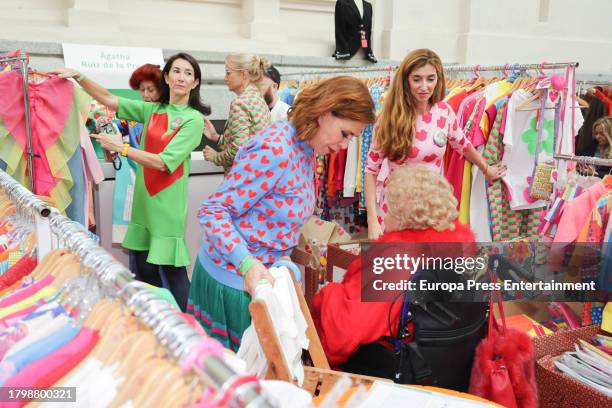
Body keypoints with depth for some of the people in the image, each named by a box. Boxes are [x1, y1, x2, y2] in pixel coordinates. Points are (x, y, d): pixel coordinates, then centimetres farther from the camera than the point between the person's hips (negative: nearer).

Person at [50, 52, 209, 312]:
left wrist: (121, 148, -13)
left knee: (172, 267, 1)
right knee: (144, 267, 14)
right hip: (143, 200, 6)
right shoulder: (152, 110, 9)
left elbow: (164, 162, -15)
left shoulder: (194, 119, -9)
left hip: (168, 203, -6)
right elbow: (108, 99, 9)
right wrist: (79, 77, -5)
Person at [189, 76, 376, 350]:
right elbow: (213, 211, -24)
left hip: (258, 273, 9)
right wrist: (247, 264, -35)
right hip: (234, 277, -9)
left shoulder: (305, 149, 4)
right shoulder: (274, 150, -25)